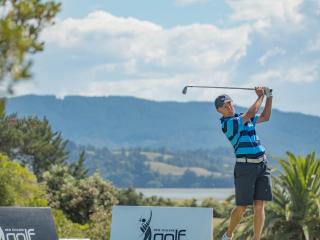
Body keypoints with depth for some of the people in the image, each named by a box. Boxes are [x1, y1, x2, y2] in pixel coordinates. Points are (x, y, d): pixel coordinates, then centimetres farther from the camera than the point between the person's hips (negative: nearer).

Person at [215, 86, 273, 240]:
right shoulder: (227, 123, -10)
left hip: (262, 164, 6)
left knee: (259, 205, -1)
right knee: (242, 207, -1)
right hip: (244, 167, -6)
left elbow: (265, 117, 29)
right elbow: (252, 112, -15)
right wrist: (261, 96, 0)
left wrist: (269, 96, 18)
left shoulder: (242, 118, 16)